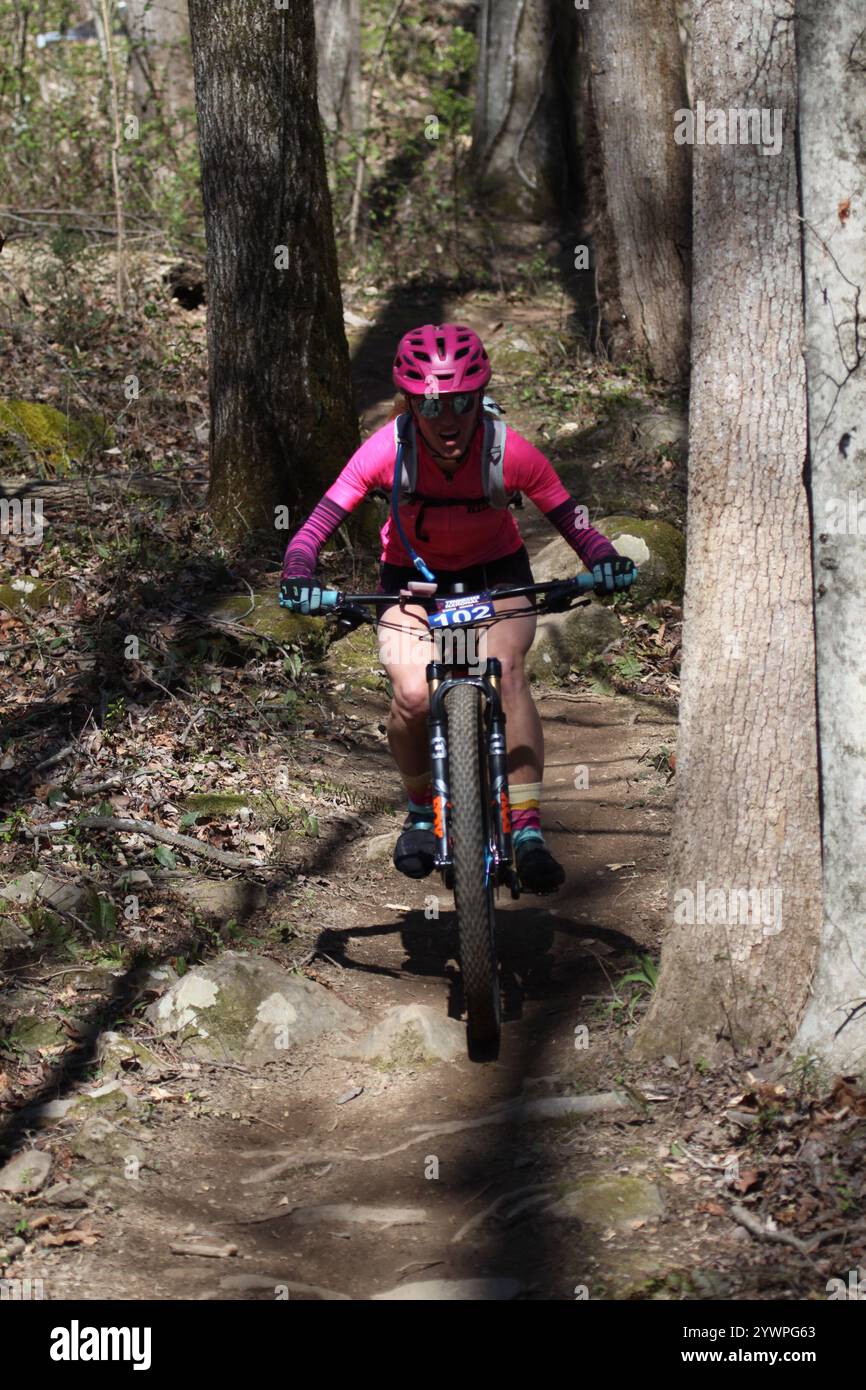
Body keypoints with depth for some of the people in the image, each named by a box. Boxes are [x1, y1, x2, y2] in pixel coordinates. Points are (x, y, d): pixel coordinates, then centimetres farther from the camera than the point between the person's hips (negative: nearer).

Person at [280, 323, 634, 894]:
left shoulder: (510, 451, -27)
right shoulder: (388, 450, -26)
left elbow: (573, 521, -21)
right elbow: (315, 528, -23)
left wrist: (604, 559, -40)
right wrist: (300, 577, -41)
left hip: (496, 571, 0)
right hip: (412, 575, 0)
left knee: (507, 671, -28)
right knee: (413, 697, -22)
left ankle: (527, 827, -24)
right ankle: (422, 810, 6)